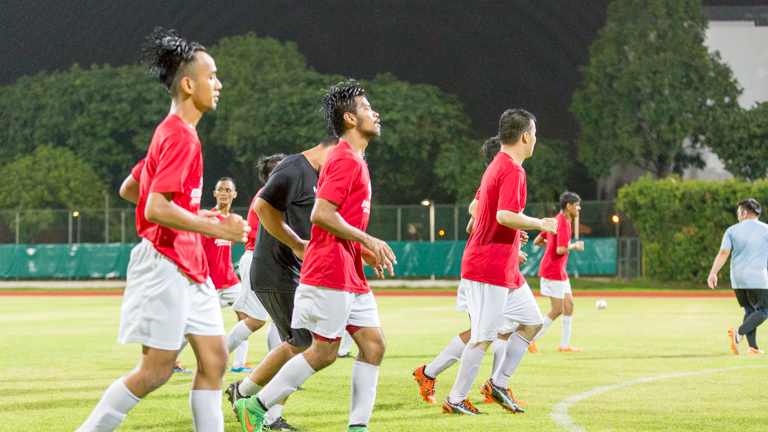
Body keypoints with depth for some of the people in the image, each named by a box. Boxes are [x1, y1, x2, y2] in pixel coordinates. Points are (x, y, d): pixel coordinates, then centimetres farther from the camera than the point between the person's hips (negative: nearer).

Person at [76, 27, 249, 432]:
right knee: (157, 368, -6)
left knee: (213, 359, 4)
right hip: (165, 263, -10)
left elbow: (128, 189, 24)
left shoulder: (174, 133, 16)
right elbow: (156, 209, -23)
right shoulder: (179, 136, -15)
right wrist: (216, 228, -19)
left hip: (190, 266, 10)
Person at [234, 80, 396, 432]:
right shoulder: (346, 160, -12)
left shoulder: (354, 160, 20)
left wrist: (366, 253, 15)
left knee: (373, 345, 3)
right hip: (330, 273, -10)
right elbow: (321, 214, -21)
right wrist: (368, 241, -15)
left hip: (351, 277, 10)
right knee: (324, 352, -6)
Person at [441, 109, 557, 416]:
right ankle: (455, 400, 0)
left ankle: (498, 384, 16)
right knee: (484, 337, -6)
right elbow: (505, 216, -28)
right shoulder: (512, 171, -17)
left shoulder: (497, 166, 14)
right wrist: (540, 224, -15)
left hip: (506, 270, 10)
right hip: (491, 268, -10)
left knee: (532, 321, 13)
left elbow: (475, 207, 24)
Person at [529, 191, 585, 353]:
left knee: (569, 304, 11)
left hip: (560, 272, 10)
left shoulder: (555, 221, 14)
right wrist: (574, 246, -9)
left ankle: (564, 344, 14)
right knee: (557, 310, -6)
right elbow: (561, 250, -26)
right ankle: (531, 339, -1)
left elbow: (537, 241, 19)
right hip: (554, 271, -10)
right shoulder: (563, 223, -18)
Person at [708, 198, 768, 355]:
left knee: (749, 311, 15)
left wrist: (713, 273, -4)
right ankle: (739, 332, -24)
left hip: (737, 279, 4)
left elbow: (723, 253, -2)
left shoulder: (732, 230, 6)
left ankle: (753, 347, 6)